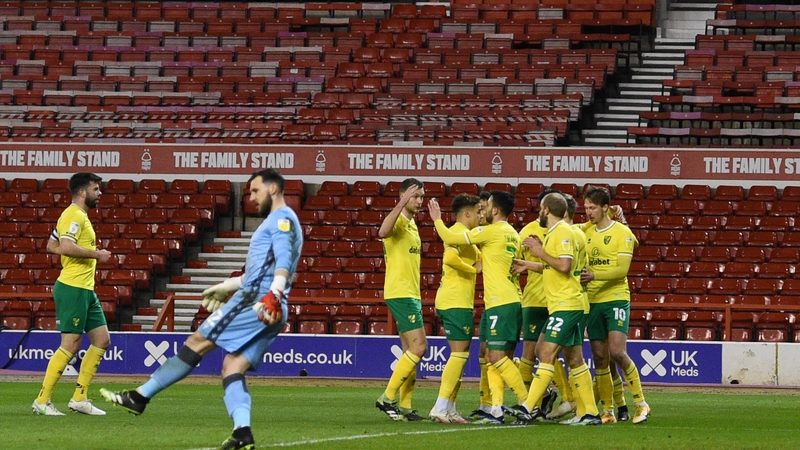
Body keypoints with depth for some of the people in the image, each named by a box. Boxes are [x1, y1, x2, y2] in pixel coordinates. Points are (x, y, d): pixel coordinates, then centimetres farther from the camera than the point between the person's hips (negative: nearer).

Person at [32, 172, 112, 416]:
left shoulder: (80, 215, 19)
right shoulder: (74, 216, -13)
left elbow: (52, 246, 25)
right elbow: (66, 247, -27)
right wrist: (95, 254, -16)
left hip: (85, 290, 10)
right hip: (73, 288, -10)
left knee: (102, 340, 9)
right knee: (70, 344, -9)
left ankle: (80, 398, 12)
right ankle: (42, 401, -4)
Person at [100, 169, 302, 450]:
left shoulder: (281, 218, -3)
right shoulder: (281, 222, 29)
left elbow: (284, 261, -20)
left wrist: (273, 295, -34)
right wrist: (227, 286, 43)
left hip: (255, 301, -10)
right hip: (271, 313, 10)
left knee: (199, 342, -6)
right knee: (233, 367, 1)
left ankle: (140, 397, -4)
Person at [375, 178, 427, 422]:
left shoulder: (411, 225, 19)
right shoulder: (397, 220, -10)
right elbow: (383, 232, -35)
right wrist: (401, 204, -37)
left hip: (411, 294, 10)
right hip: (400, 294, -10)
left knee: (411, 351, 8)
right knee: (419, 347, -14)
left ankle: (404, 406, 9)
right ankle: (388, 397, -11)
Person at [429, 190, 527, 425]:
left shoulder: (491, 231, -10)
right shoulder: (512, 234, 15)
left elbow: (450, 238, -9)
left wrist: (437, 219, 6)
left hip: (501, 303, -9)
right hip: (511, 300, 9)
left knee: (497, 357, -8)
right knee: (492, 357, 7)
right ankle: (496, 410, 2)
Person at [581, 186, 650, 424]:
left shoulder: (622, 232, -5)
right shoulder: (586, 233, 12)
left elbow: (622, 269, -14)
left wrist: (595, 275, -27)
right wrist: (581, 276, -4)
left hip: (616, 298, -6)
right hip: (592, 301, 6)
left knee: (618, 352, -16)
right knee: (599, 357, 4)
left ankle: (641, 403, -6)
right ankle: (607, 411, 9)